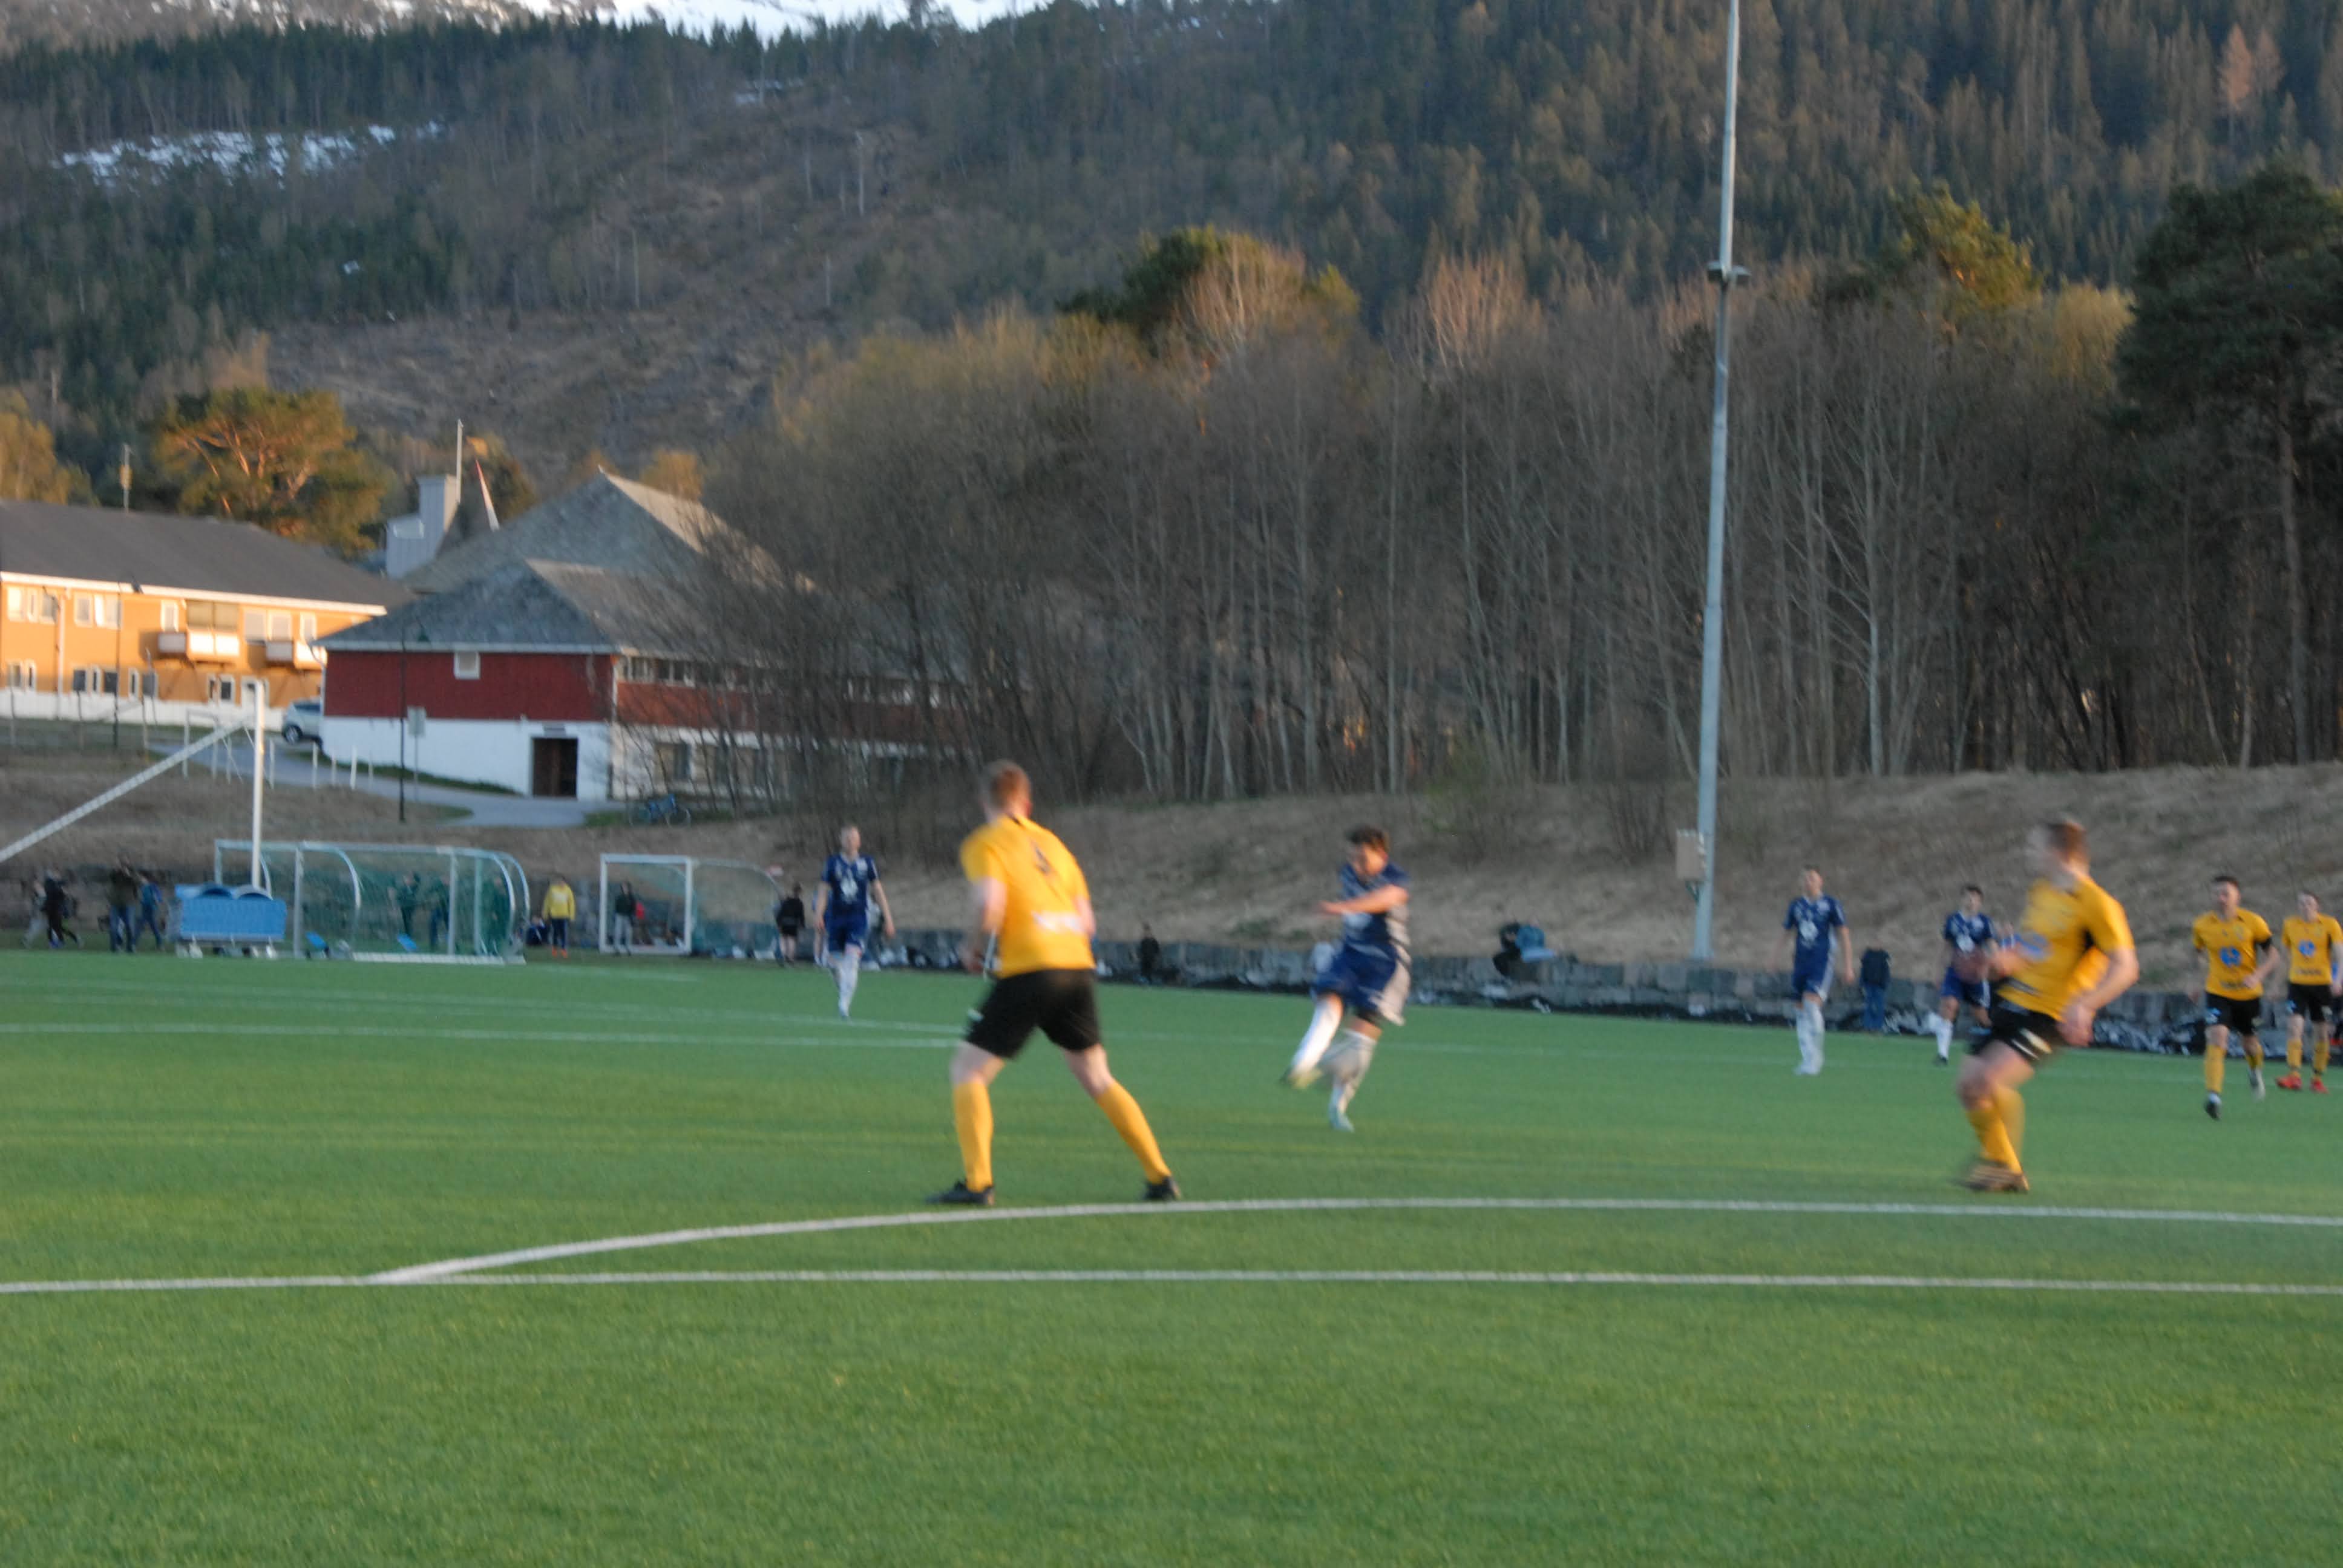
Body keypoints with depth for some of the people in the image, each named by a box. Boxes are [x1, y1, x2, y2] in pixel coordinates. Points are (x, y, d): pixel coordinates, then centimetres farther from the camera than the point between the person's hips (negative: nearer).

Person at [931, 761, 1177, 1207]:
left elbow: (990, 905, -16)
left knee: (969, 1069, 4)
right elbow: (1086, 921, 17)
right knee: (1097, 1079, 17)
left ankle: (976, 1183, -8)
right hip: (1078, 967, 6)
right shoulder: (1051, 842, 20)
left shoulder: (985, 844, 1)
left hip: (1027, 970, -6)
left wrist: (973, 947, 1)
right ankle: (1160, 1177, 13)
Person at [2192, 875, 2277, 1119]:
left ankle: (2254, 1071, 52)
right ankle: (2213, 1096, -26)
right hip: (2217, 993, -1)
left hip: (2248, 994, 1)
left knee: (2251, 1044, 15)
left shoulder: (2253, 923, -10)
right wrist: (2203, 982, 15)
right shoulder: (2202, 925, -4)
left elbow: (2272, 955, -3)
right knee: (2217, 1038, -22)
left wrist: (2257, 975, -19)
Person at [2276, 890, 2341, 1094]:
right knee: (2294, 1026, -16)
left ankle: (2318, 1078, 18)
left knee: (2321, 1032, 6)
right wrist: (2285, 980, 22)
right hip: (2297, 983, 1)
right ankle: (2294, 1075, -22)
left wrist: (2338, 978, -21)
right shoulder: (2290, 925, 6)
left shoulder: (2329, 925, -3)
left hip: (2322, 983, -1)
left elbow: (2340, 953, -8)